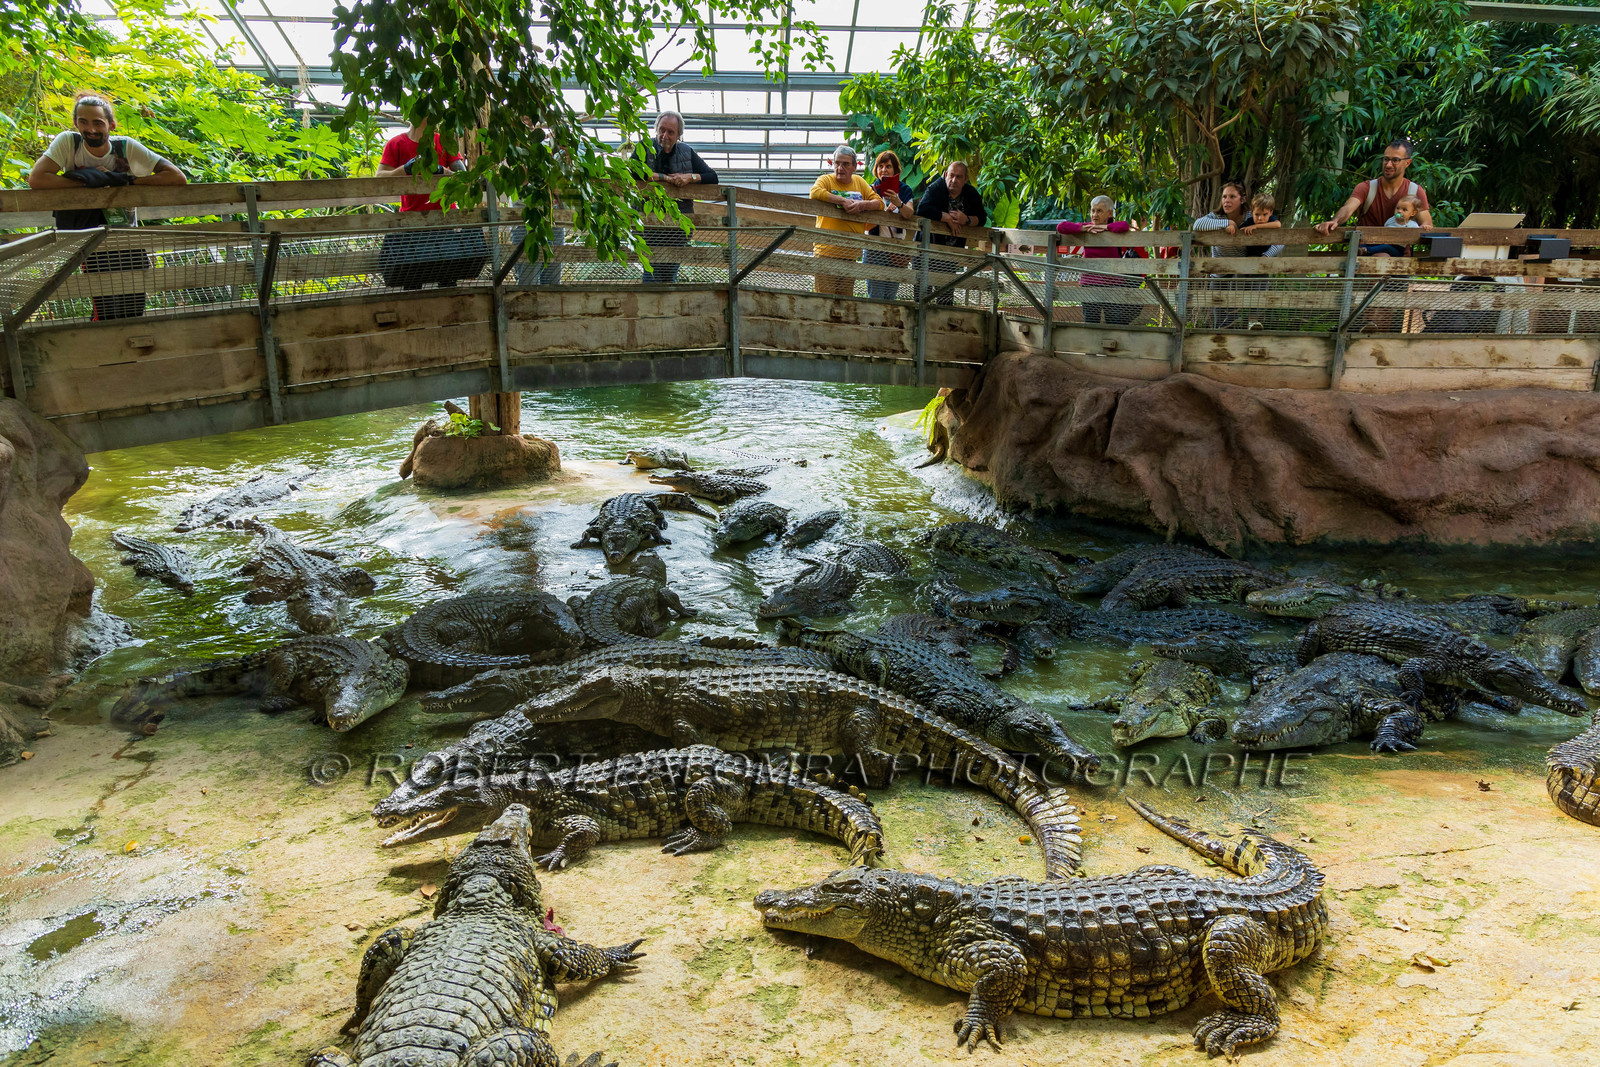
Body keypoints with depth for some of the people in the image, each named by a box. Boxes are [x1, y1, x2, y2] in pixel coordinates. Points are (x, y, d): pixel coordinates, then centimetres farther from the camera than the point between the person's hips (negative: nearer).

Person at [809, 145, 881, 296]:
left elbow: (879, 202, 11)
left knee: (846, 298, 10)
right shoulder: (826, 180, 1)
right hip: (827, 250, -5)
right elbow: (815, 192, -21)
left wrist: (861, 205, -9)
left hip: (850, 253, 5)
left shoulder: (859, 181, 14)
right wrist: (843, 201, -20)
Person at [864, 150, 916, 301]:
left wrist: (898, 203, -30)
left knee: (891, 294, 5)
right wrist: (885, 211, -23)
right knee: (875, 295, -6)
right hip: (875, 247, -2)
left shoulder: (904, 189, 8)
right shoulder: (871, 189, 1)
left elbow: (909, 214, -10)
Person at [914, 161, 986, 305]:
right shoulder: (936, 189, -11)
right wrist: (948, 218, -22)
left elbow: (982, 218, 4)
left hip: (951, 253, 4)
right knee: (924, 287, -7)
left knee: (947, 295, 6)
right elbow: (922, 209, -27)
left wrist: (967, 220, -18)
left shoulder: (972, 195, 3)